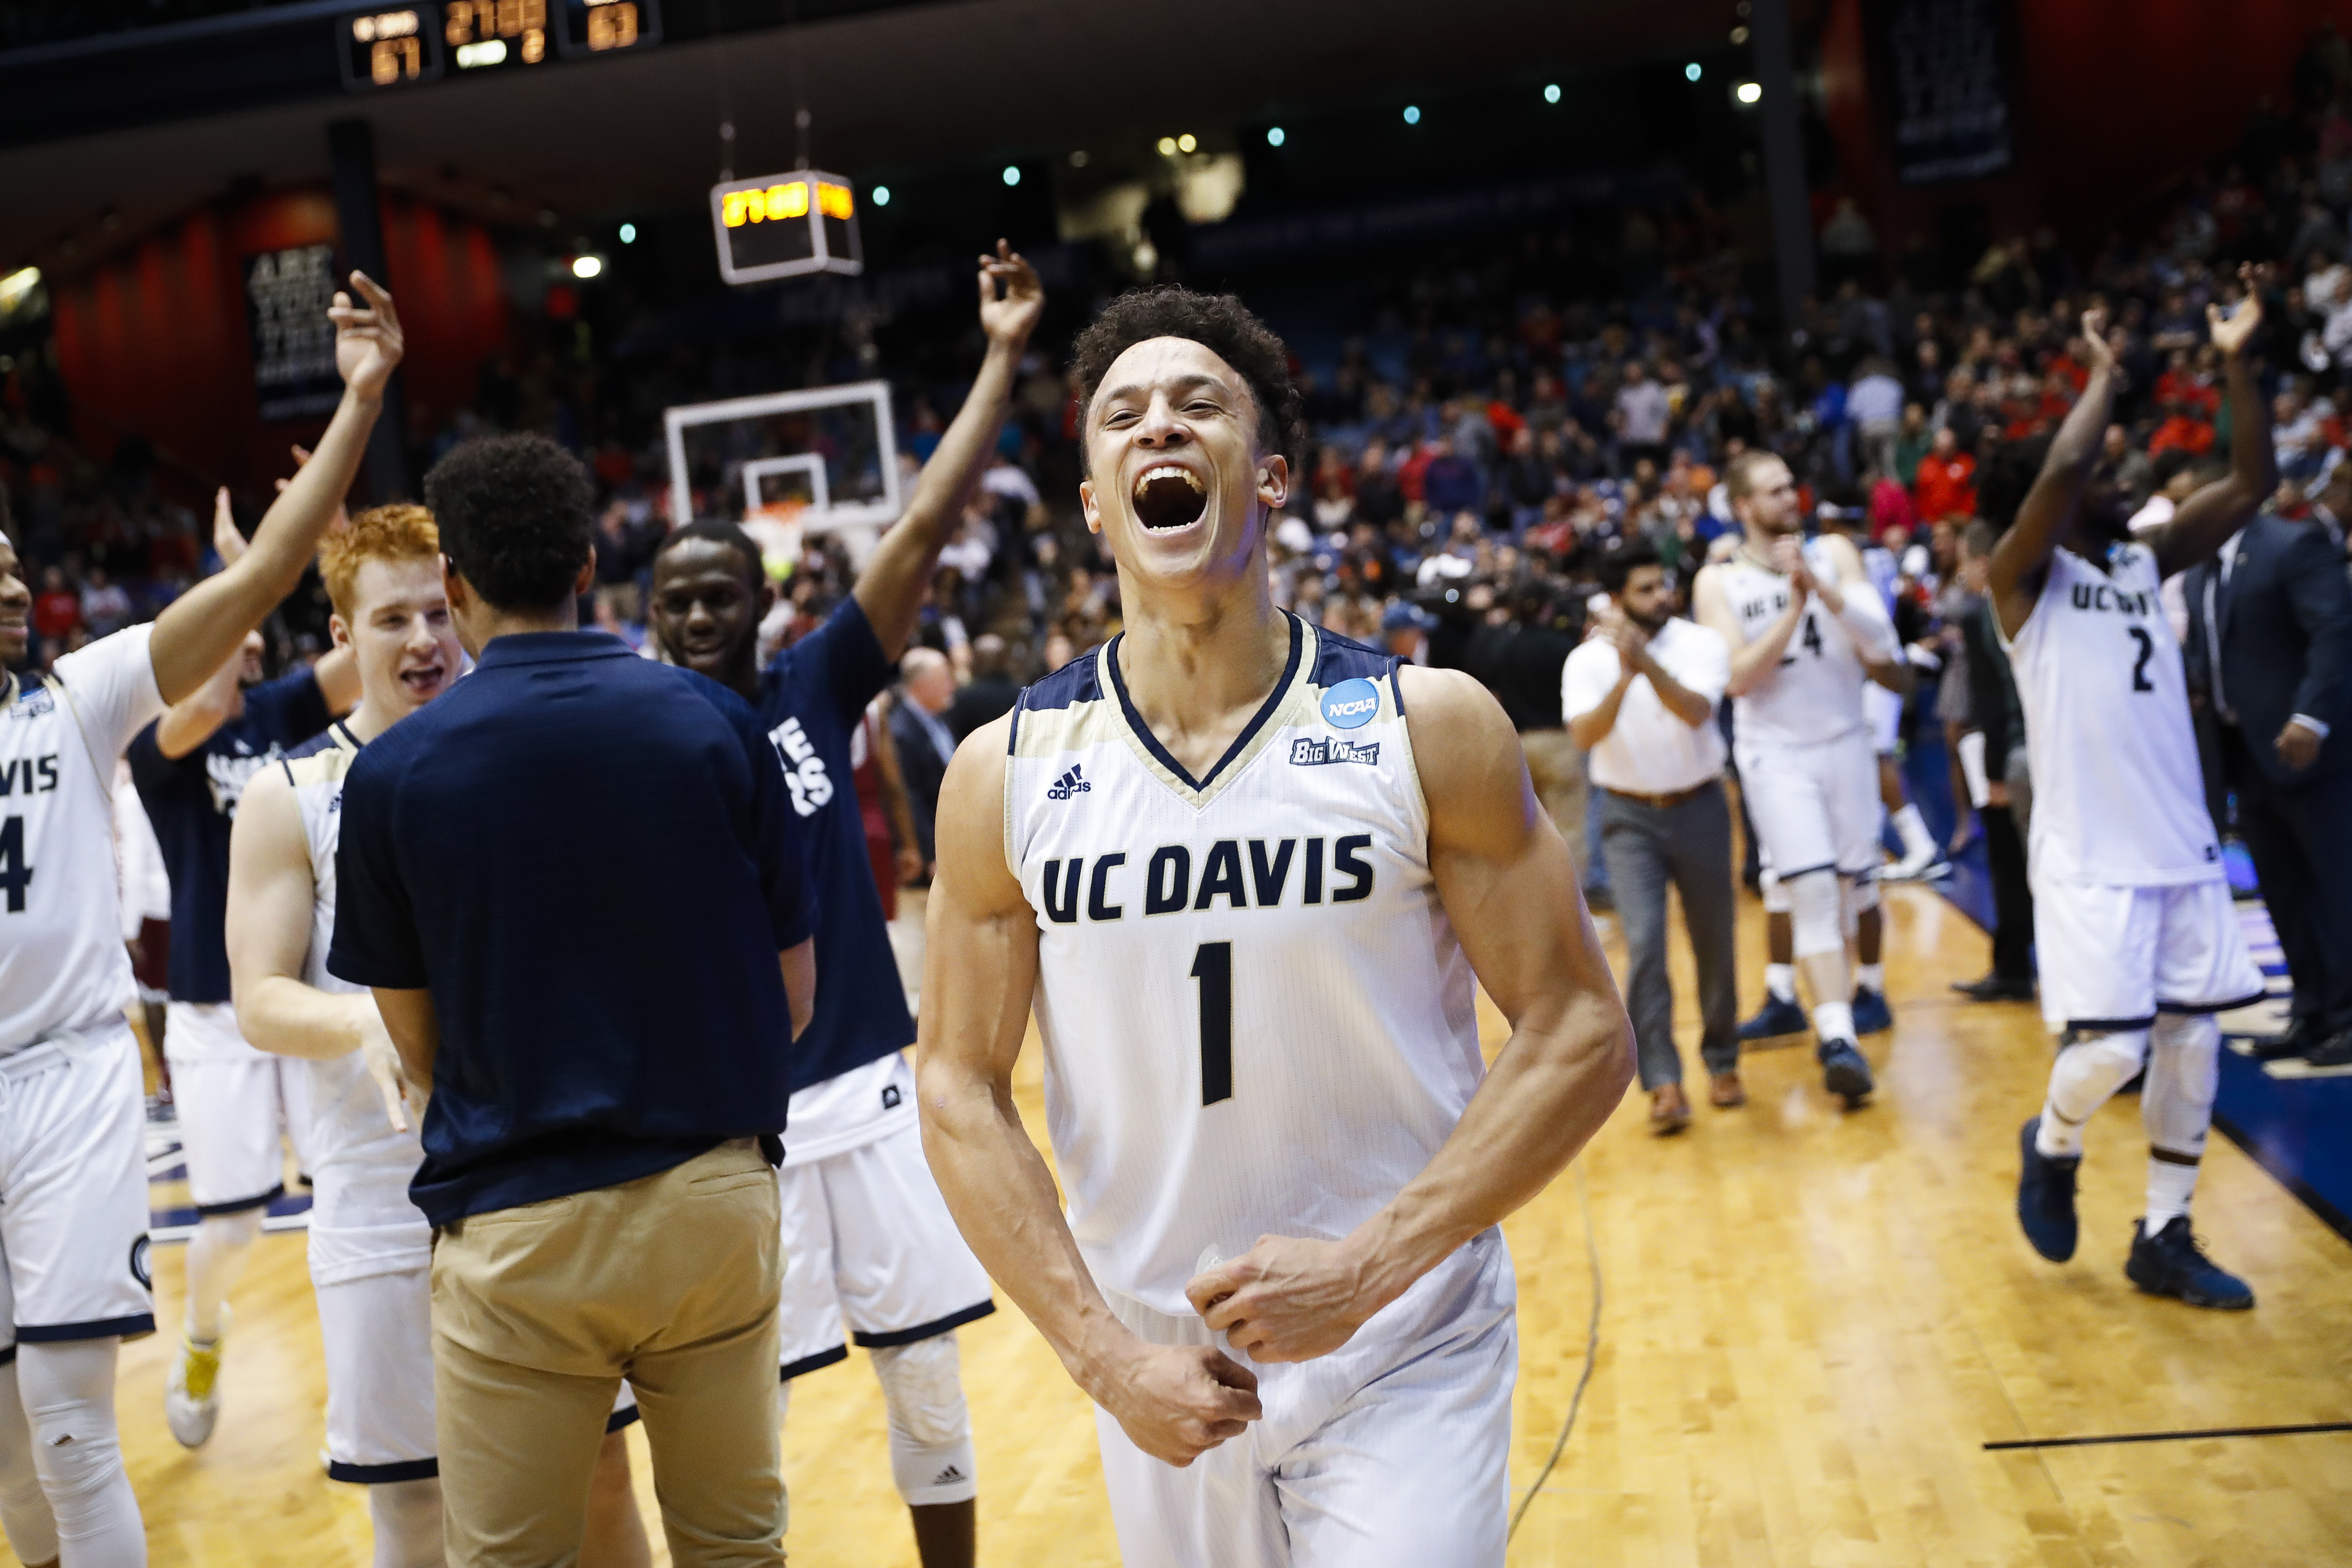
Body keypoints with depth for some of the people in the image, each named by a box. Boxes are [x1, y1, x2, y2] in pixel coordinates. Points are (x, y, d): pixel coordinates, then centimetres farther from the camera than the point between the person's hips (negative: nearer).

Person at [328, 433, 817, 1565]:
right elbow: (793, 991, 2)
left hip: (514, 1227, -1)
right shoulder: (717, 723, -4)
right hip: (715, 1199, 2)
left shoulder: (393, 770, -7)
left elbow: (417, 1042, 1)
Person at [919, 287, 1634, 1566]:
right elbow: (960, 1090, 0)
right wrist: (1101, 1352, -9)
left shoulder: (1427, 726, -9)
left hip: (1409, 1364, -2)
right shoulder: (1005, 775, -4)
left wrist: (1369, 1267, -16)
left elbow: (1580, 1034, -8)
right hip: (1160, 1378, 2)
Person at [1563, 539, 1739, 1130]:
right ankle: (1664, 1084, -9)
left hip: (1699, 807, 1)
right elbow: (1585, 735, -24)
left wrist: (1648, 664, -42)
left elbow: (1697, 711, -27)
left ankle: (1722, 1063, 28)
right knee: (1645, 945, -12)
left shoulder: (1702, 644, -9)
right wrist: (1624, 677, -38)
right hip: (1630, 818, -1)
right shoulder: (1588, 660, -8)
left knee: (1714, 943, 9)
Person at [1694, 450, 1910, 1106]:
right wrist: (1794, 608, -20)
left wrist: (1817, 584, -24)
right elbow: (1738, 678, -13)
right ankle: (1838, 1039, -18)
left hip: (1845, 741, 3)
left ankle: (1871, 988, 39)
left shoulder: (1832, 554, 1)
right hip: (1775, 751, -2)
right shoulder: (1719, 582, -4)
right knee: (1811, 891, -13)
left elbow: (1878, 630, -11)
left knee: (1858, 878, 14)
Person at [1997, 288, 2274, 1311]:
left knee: (2192, 1044, 7)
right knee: (2110, 1048, -13)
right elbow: (2060, 470, -24)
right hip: (2089, 859, -6)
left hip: (2182, 847, 6)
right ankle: (2051, 1148, 21)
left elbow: (2252, 482, 7)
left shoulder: (2148, 562, 13)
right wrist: (2106, 371, -10)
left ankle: (2164, 1240, 21)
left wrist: (2236, 362, -1)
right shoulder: (2025, 577, -6)